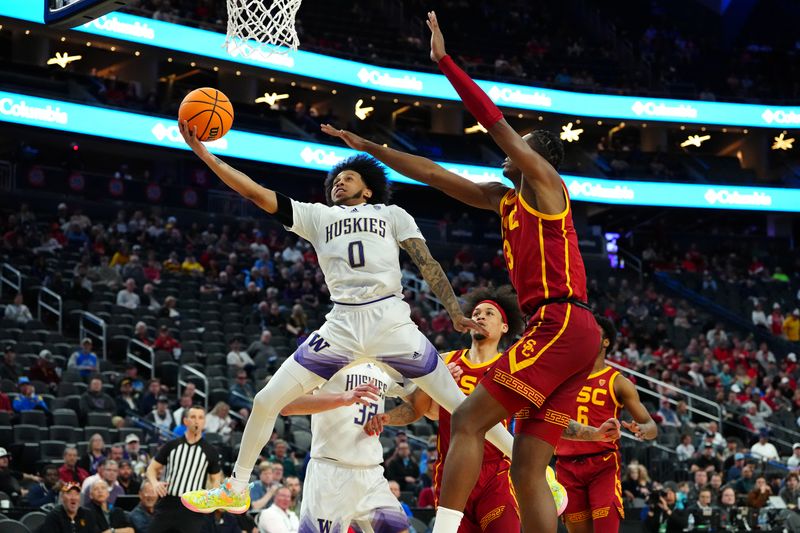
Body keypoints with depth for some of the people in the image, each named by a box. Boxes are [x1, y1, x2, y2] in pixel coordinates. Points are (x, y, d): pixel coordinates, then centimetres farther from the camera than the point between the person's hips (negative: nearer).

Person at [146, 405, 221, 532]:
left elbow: (215, 479, 10)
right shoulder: (171, 445, 5)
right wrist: (155, 483, -10)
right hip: (167, 505, 1)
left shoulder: (211, 452, 3)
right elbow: (152, 468, 12)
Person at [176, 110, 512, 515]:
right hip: (341, 326, 2)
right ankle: (235, 490, 15)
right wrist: (202, 152, 7)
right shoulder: (317, 216, 19)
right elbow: (257, 193, 14)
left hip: (391, 320, -2)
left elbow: (427, 265, 8)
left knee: (457, 402, -4)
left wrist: (455, 311, -7)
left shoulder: (392, 215, 15)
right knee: (266, 401, 0)